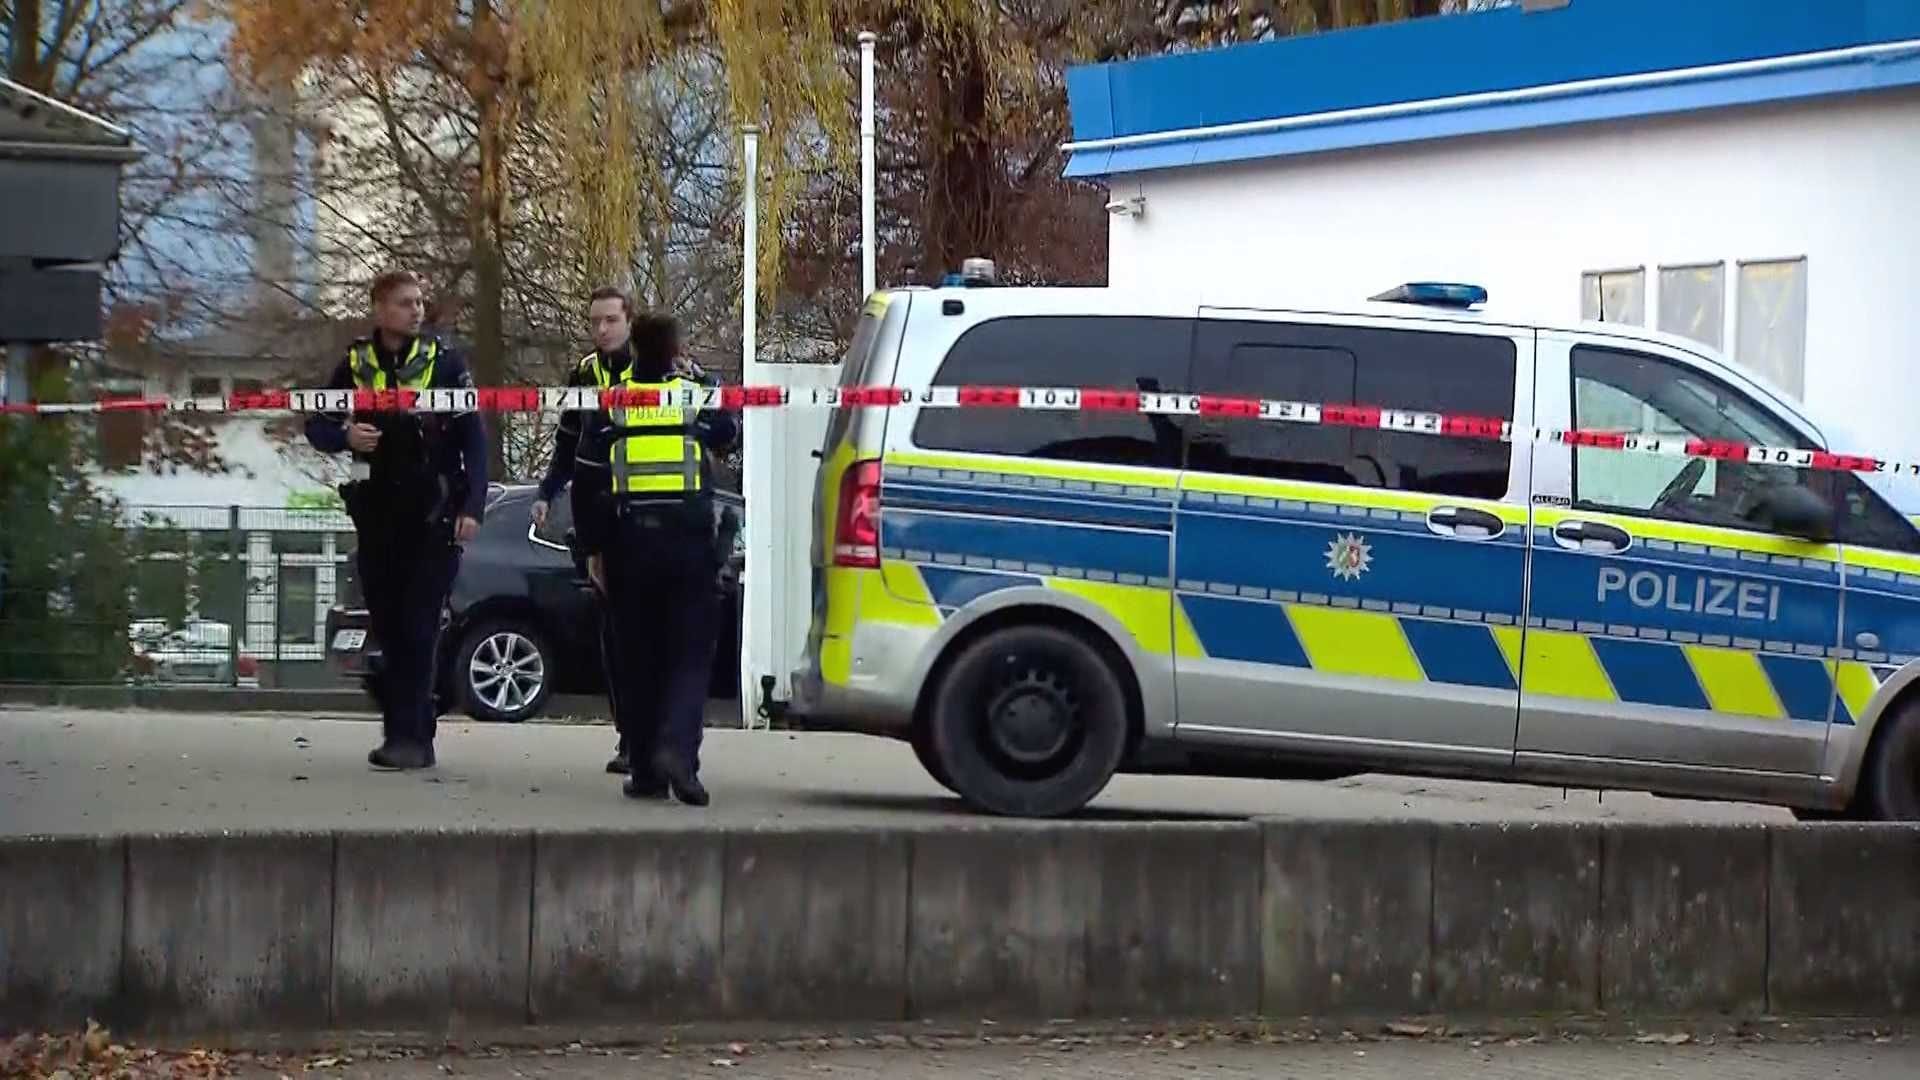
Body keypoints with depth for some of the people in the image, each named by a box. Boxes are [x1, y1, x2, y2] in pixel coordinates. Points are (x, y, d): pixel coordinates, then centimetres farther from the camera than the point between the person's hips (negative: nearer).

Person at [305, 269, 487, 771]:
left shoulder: (444, 362, 1)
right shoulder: (356, 364, 8)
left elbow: (473, 438, 0)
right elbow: (316, 425, 14)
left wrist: (472, 507, -9)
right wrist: (345, 435, -10)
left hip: (432, 517, -4)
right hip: (375, 516, 4)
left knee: (419, 627, -10)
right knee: (388, 627, 5)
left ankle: (409, 735, -12)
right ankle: (414, 730, 13)